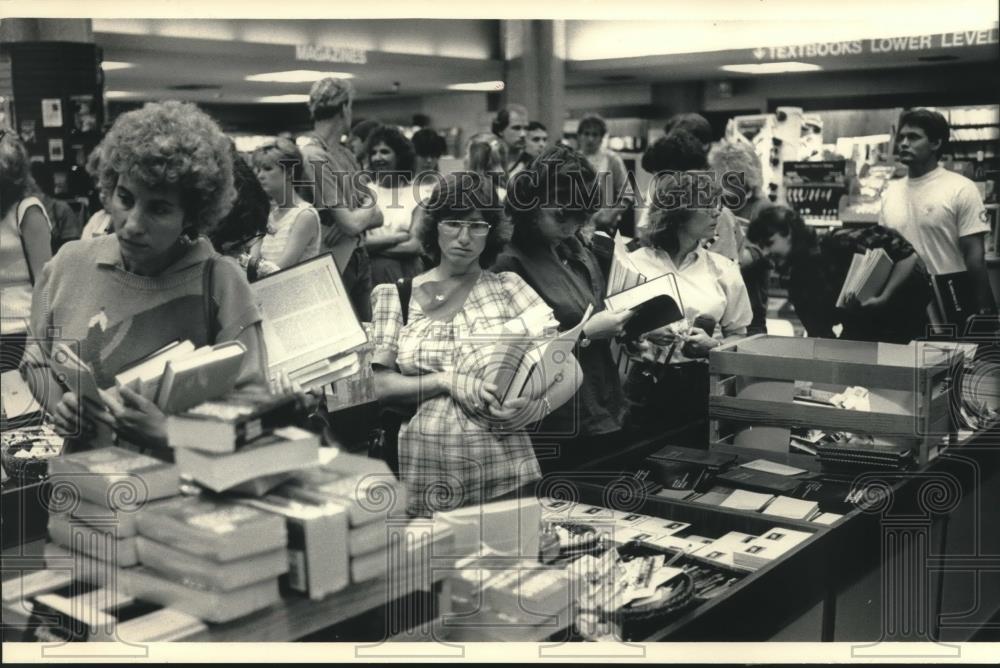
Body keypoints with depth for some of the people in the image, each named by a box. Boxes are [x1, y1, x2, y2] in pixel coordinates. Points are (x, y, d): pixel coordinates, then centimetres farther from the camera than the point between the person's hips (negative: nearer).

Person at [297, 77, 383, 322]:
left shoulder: (346, 154, 11)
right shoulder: (311, 155, -17)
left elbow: (377, 216, 7)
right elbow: (351, 223, -20)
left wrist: (359, 217, -14)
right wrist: (368, 211, 1)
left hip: (358, 259, 8)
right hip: (332, 266, -8)